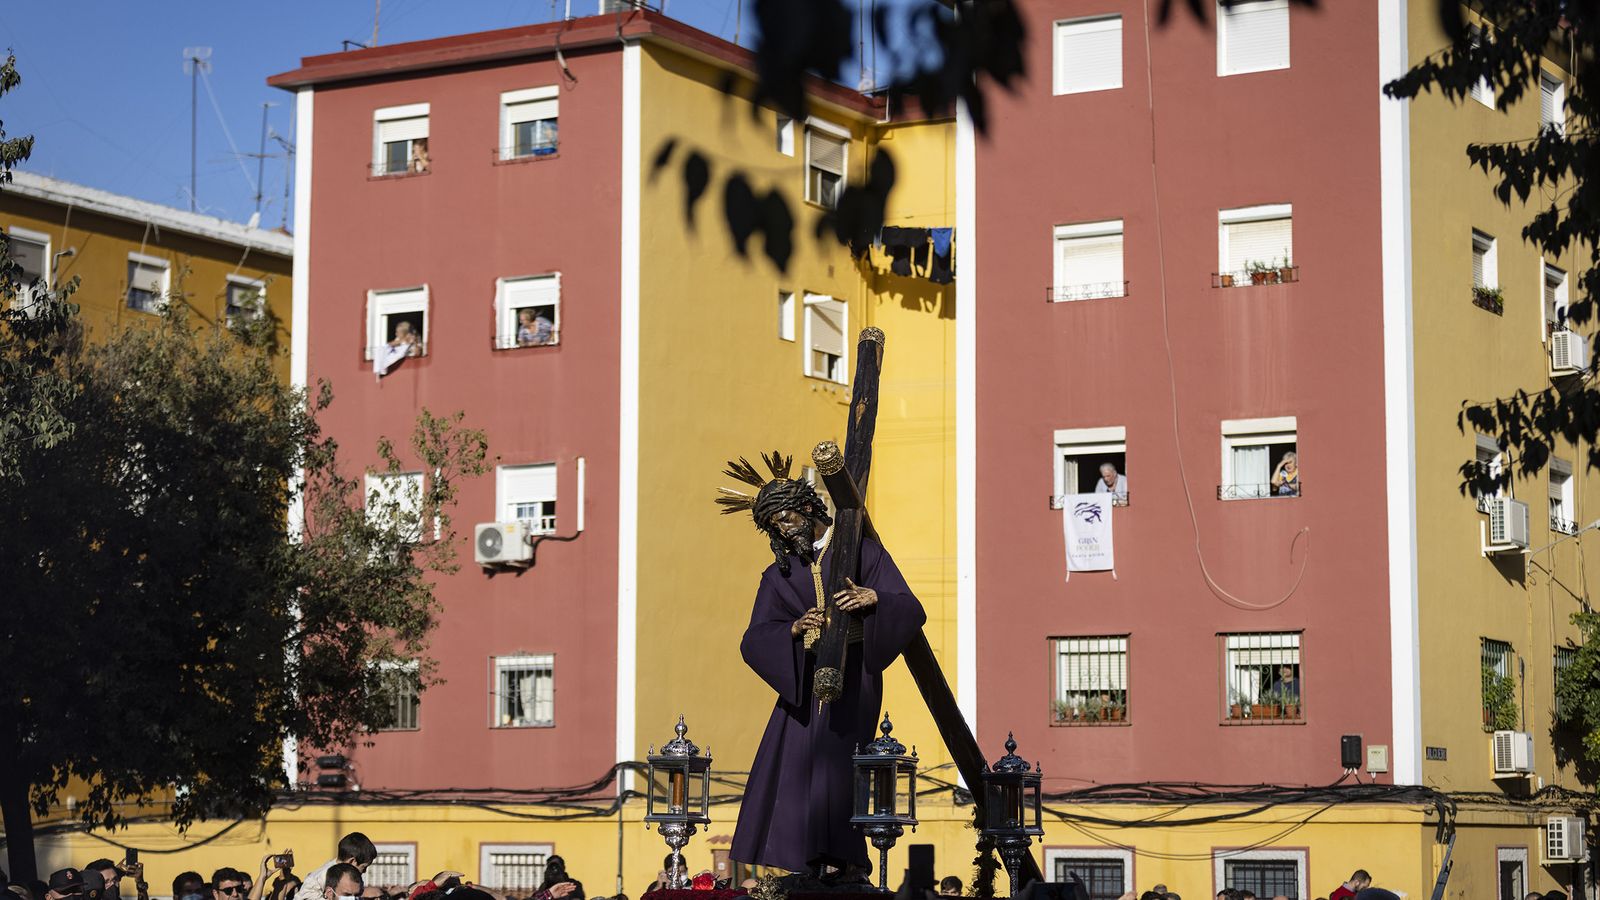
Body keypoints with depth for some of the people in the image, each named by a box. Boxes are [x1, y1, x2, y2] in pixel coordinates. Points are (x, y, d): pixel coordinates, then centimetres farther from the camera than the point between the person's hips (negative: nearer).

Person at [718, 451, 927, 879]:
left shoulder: (862, 552, 3)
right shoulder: (779, 575, 12)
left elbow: (911, 611, -6)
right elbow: (753, 642, 0)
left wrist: (873, 598, -26)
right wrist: (794, 629, -19)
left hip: (851, 680, -4)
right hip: (804, 682, 4)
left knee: (832, 758, -18)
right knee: (789, 763, -4)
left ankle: (845, 858, -11)